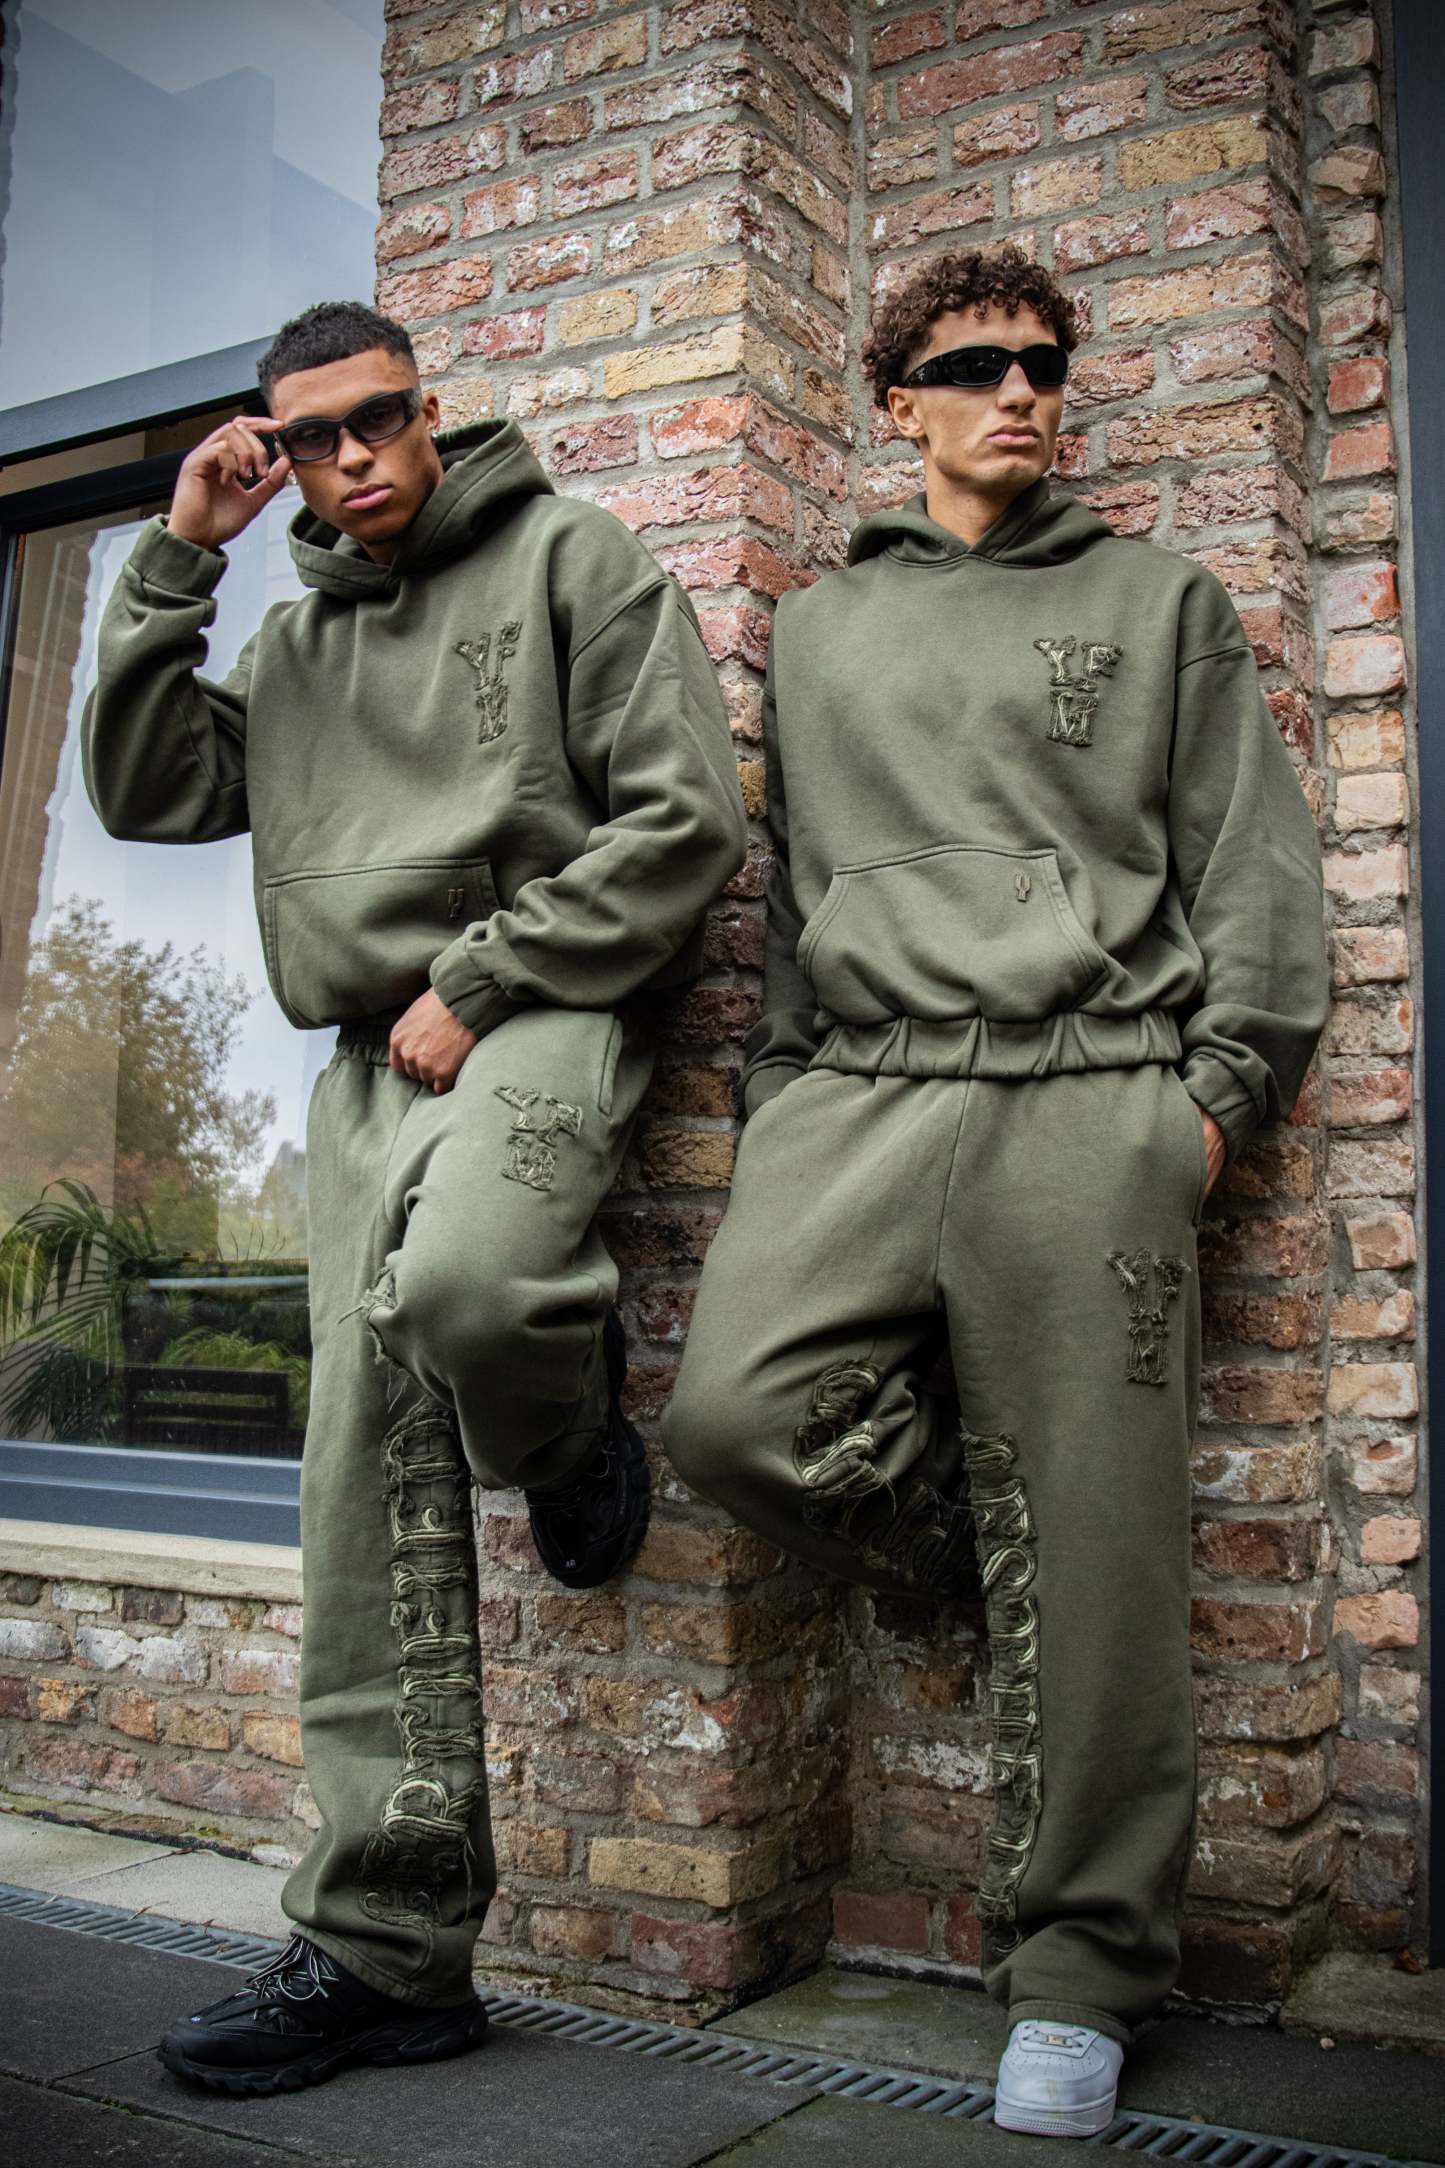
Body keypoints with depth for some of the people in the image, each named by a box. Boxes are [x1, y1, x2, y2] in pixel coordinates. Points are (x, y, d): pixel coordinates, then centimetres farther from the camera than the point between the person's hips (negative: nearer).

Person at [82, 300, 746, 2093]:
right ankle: (384, 1945, 4)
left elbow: (684, 819, -5)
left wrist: (477, 984, -11)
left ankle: (572, 1440, 1)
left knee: (460, 1285, -38)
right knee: (372, 1491, -2)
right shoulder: (293, 639, 23)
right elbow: (142, 794, 15)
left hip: (537, 1021, -5)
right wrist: (176, 564, 10)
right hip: (365, 1067, 6)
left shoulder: (571, 557, 5)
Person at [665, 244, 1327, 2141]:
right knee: (740, 1415, -21)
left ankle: (1079, 1975, 9)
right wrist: (781, 1099, 11)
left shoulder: (1163, 600, 18)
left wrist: (1222, 1085, -1)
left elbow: (1258, 864, 11)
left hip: (1091, 1095, -2)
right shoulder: (819, 631, 24)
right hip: (862, 1081, 3)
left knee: (1085, 1547, -6)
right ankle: (962, 1548, 11)